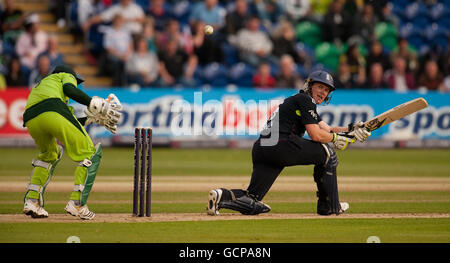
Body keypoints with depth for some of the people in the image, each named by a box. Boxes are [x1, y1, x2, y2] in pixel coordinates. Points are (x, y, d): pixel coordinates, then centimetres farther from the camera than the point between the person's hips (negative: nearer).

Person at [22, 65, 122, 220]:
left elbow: (65, 125, 37)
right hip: (53, 112, -7)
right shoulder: (66, 76, 28)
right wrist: (94, 104, -1)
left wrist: (92, 118, 39)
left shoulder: (40, 85, 44)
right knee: (90, 154, 3)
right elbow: (69, 89, 1)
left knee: (49, 155, 33)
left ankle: (31, 201, 19)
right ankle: (76, 203, -11)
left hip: (30, 119, 7)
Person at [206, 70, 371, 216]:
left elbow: (327, 129, 29)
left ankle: (222, 196, -19)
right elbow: (316, 135, -6)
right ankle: (329, 206, 11)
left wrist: (351, 131, 17)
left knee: (252, 203, 4)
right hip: (282, 146, -9)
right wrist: (336, 137, 10)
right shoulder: (305, 100, 2)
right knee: (327, 153, 11)